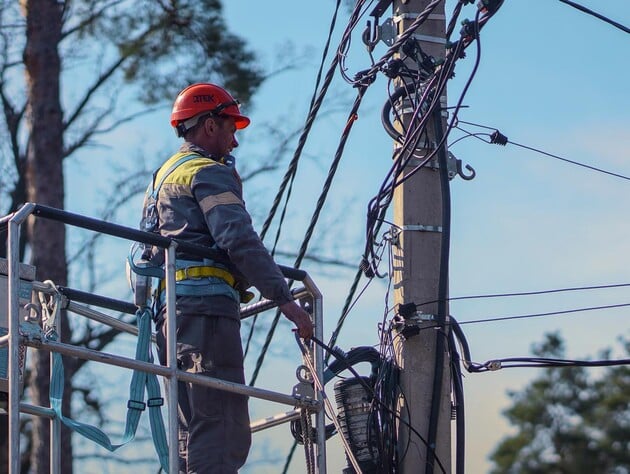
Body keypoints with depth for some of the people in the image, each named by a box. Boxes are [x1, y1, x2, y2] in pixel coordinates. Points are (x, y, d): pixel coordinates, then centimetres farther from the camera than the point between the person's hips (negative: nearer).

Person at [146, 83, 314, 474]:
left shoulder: (165, 174, 26)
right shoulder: (210, 173, -4)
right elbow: (239, 240, -17)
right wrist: (286, 300, -19)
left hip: (168, 307, 10)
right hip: (206, 305, -10)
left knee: (193, 434, 10)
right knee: (224, 436, -16)